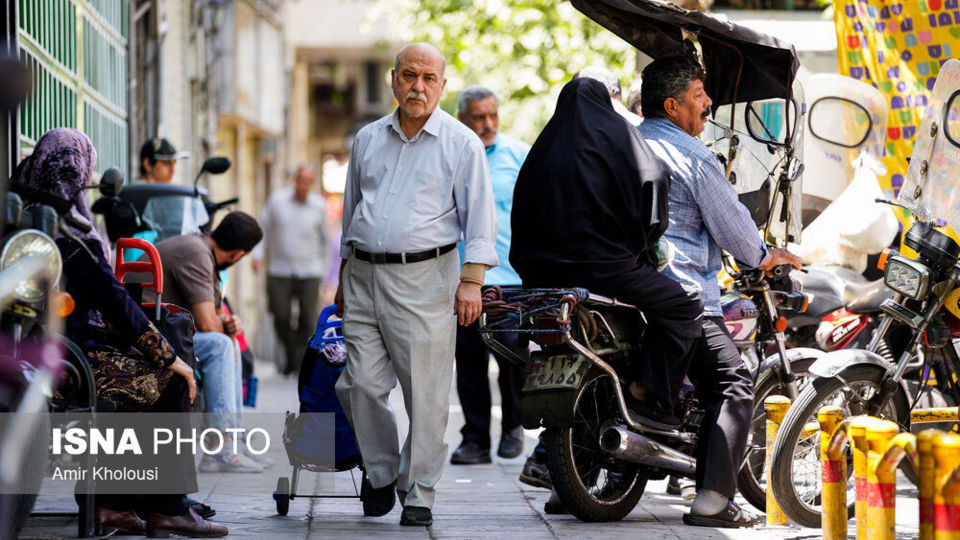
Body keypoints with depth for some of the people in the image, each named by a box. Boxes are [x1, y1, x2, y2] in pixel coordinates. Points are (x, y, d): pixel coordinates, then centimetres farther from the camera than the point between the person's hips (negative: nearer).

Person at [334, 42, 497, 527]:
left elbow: (479, 217, -2)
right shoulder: (367, 140, 15)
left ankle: (418, 494, 6)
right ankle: (381, 475, 20)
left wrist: (471, 281, -12)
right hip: (364, 277, 4)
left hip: (425, 278, -4)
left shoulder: (461, 143, 2)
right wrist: (345, 276, 21)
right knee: (361, 385, 0)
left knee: (425, 394, -4)